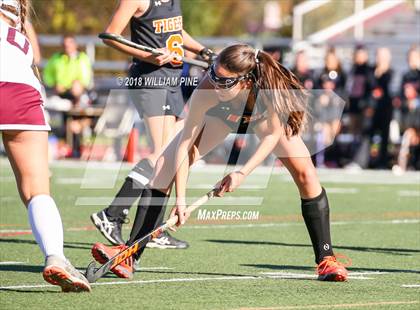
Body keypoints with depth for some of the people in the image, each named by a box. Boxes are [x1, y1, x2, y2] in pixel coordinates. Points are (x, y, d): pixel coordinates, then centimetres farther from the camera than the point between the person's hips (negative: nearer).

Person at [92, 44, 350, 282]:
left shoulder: (271, 87, -43)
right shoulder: (207, 93, -41)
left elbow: (272, 135, -26)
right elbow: (185, 144, -34)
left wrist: (243, 173, -35)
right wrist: (180, 199, -39)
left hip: (266, 118, 0)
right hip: (221, 115, 0)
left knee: (305, 173, -17)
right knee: (167, 164, -13)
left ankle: (326, 259, -3)